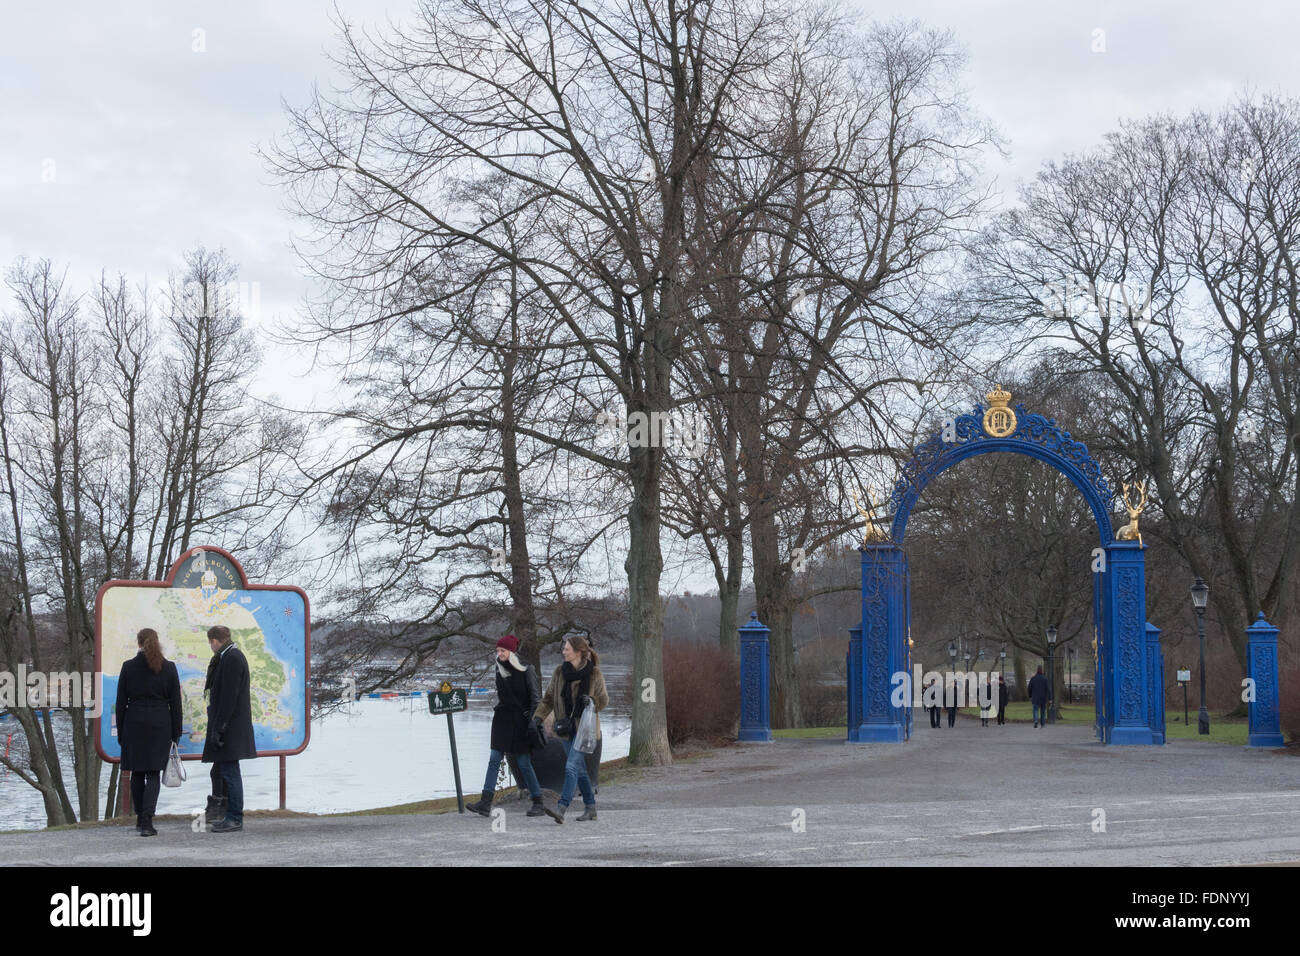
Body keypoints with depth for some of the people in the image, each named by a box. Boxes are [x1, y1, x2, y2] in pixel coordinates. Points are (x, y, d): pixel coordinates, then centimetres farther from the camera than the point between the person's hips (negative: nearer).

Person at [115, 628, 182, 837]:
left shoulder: (128, 667, -2)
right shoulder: (169, 668, -1)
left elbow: (121, 702, 1)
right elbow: (175, 703, 2)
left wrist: (120, 732, 8)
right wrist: (175, 734, 8)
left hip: (134, 725, 0)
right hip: (160, 725, 0)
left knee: (137, 774, 13)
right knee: (153, 774, 0)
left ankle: (140, 819, 20)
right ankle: (147, 821, -13)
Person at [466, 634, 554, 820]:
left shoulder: (526, 671, -9)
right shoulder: (500, 669, 9)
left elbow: (536, 697, -9)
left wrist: (533, 721, -14)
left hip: (520, 721, -6)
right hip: (502, 719, 6)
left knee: (524, 764, -3)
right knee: (494, 760, -3)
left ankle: (539, 805, 6)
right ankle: (485, 803, -7)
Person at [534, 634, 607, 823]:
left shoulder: (594, 674, -7)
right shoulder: (560, 672, 4)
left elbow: (604, 700, 1)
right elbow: (548, 698, 9)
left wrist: (592, 701, -20)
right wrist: (538, 716, -4)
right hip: (567, 727, 5)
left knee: (572, 766, -16)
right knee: (580, 769, 11)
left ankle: (561, 808, -23)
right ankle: (590, 808, 21)